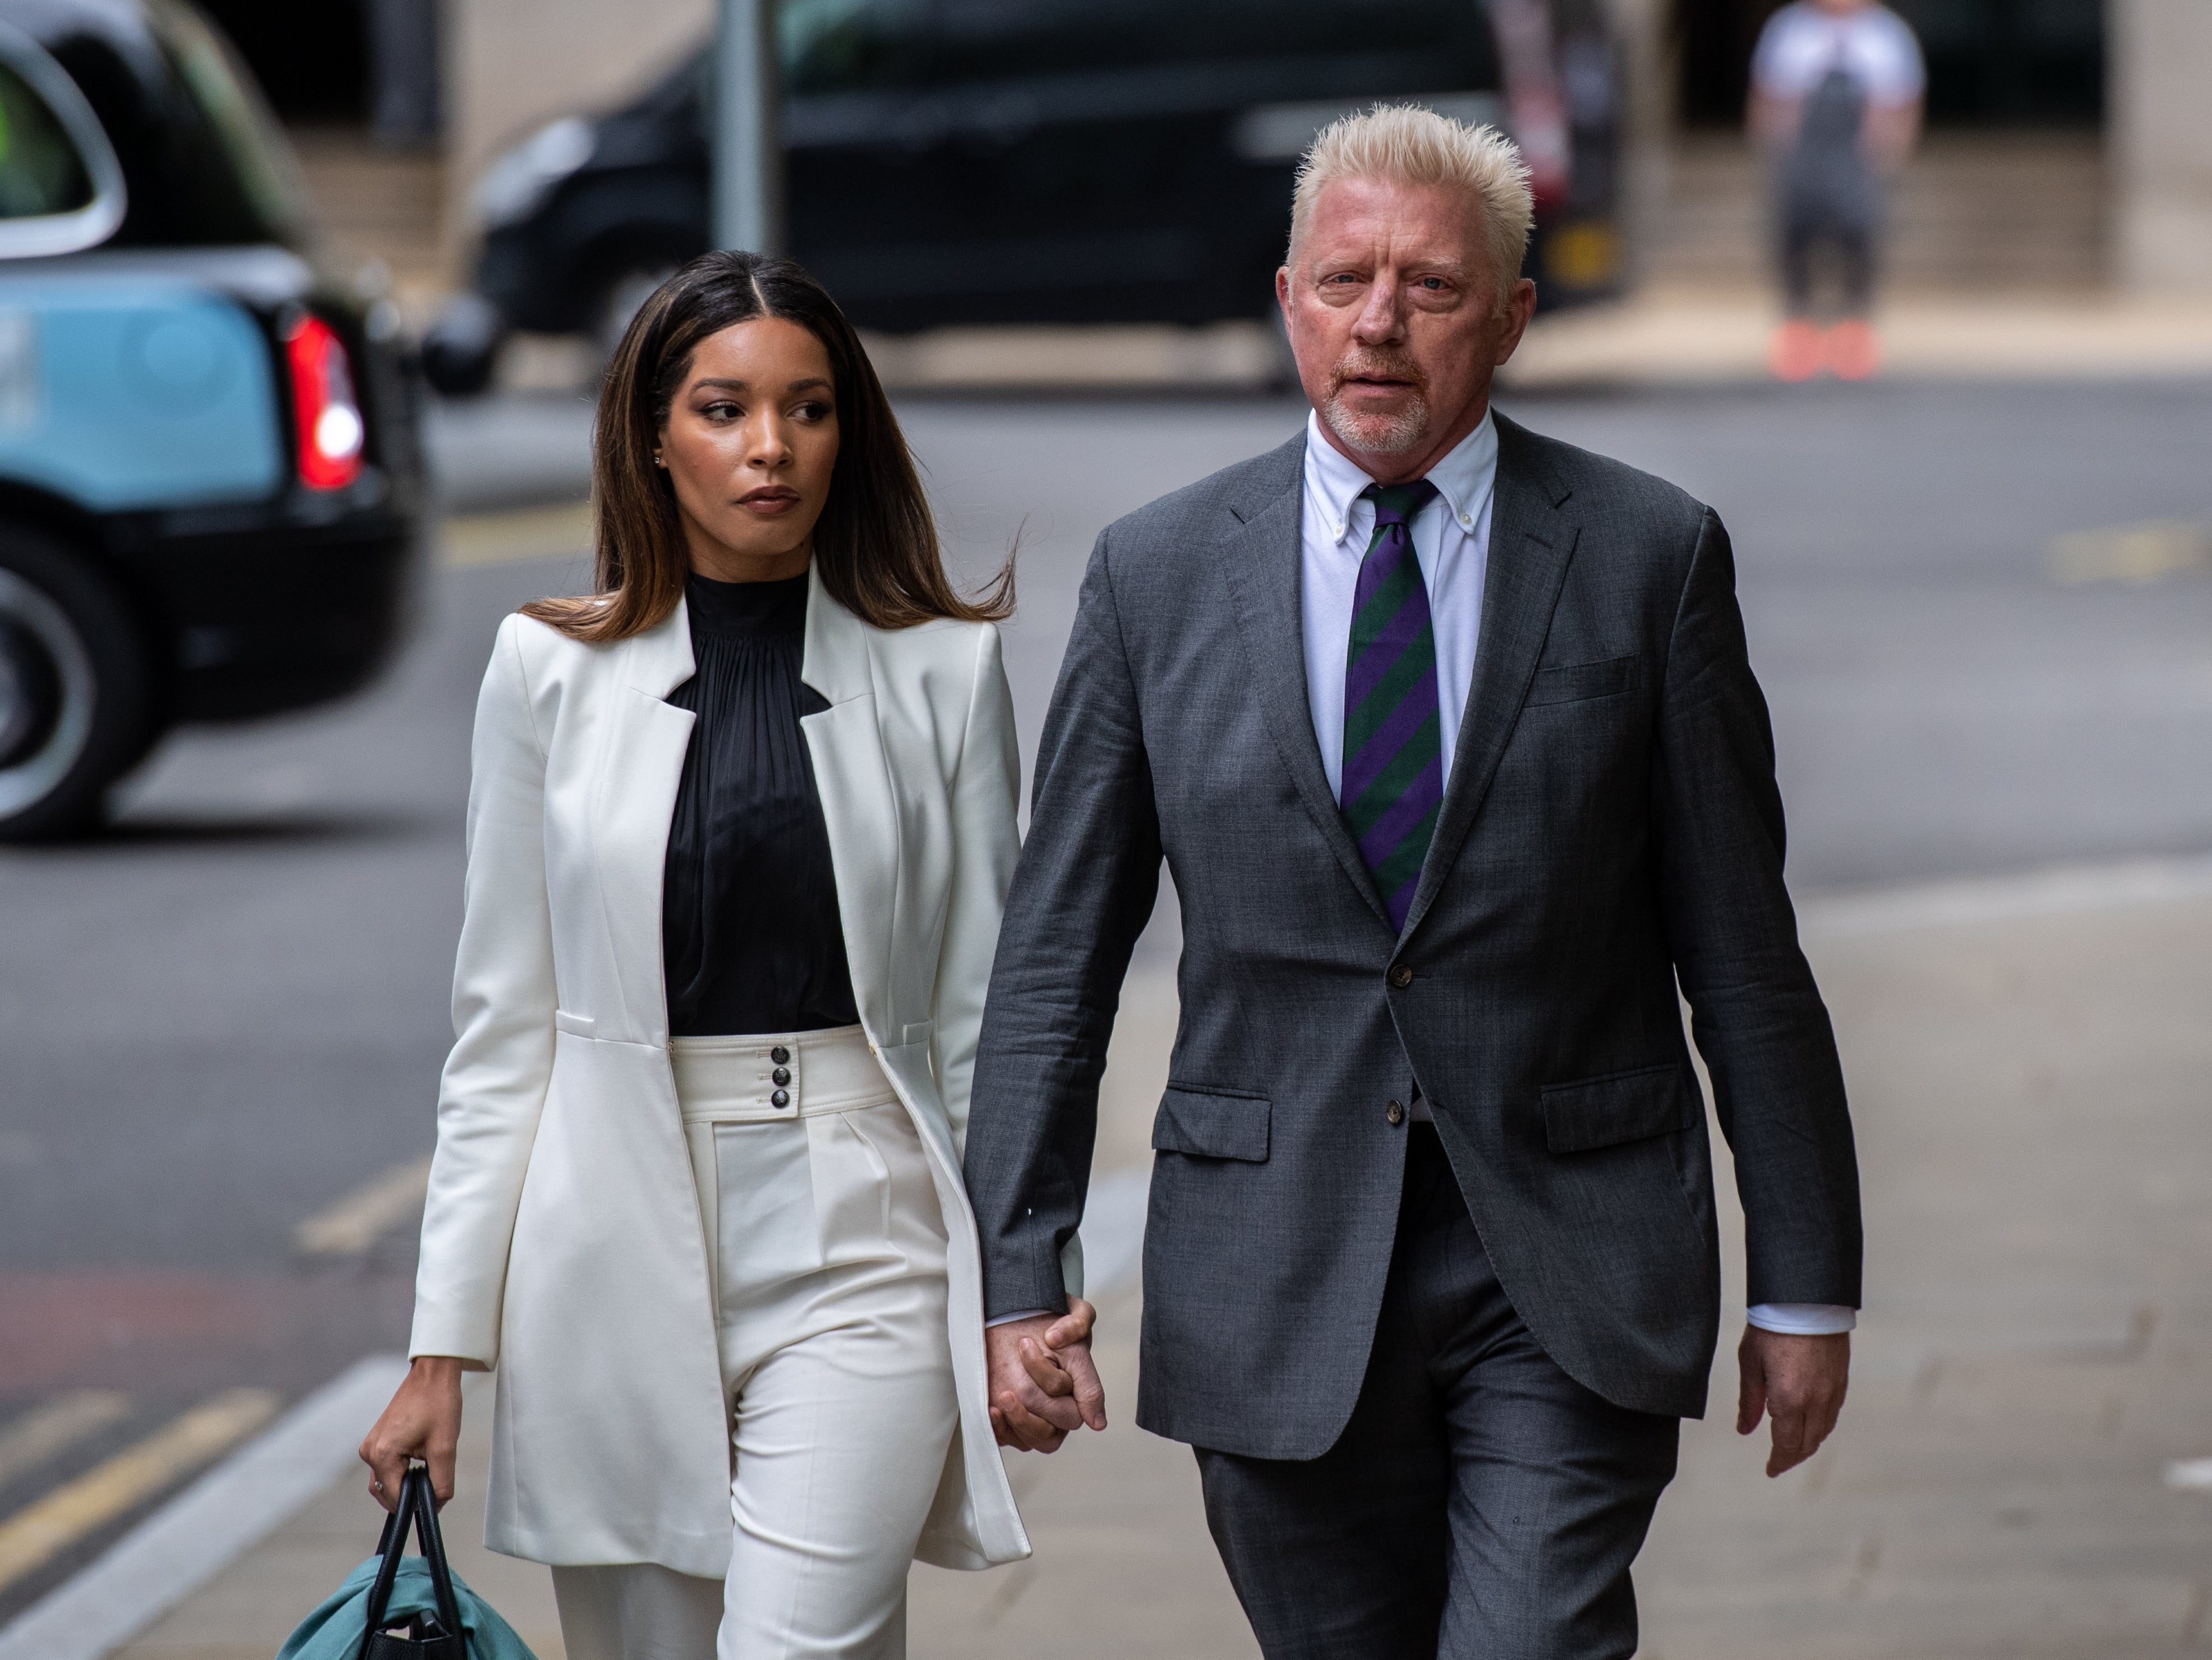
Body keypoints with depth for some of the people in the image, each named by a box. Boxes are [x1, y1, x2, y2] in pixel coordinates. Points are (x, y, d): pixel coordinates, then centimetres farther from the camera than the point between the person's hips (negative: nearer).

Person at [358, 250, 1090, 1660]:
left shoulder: (944, 668, 3)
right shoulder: (555, 671, 4)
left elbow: (984, 1011, 6)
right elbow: (504, 1027, 7)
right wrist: (444, 1344, 4)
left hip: (860, 1239, -2)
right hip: (620, 1245, 2)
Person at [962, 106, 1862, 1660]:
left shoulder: (1649, 557, 0)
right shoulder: (1157, 576, 4)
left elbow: (1742, 948, 3)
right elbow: (1054, 960, 5)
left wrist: (1805, 1287, 3)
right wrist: (1019, 1284, -2)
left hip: (1569, 1276, -2)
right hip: (1280, 1280, 2)